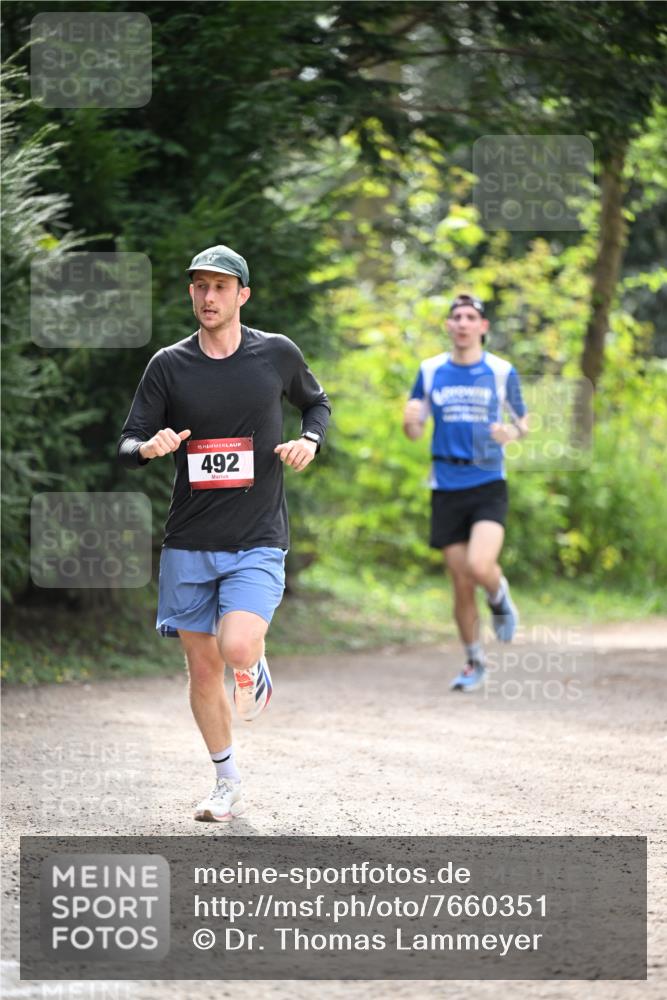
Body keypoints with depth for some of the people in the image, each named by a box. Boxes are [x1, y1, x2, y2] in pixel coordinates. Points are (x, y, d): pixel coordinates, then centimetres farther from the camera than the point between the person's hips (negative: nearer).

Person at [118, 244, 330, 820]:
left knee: (236, 647, -23)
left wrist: (309, 440, -2)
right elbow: (128, 444, 1)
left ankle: (256, 672, 15)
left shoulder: (277, 354, 0)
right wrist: (149, 448, -23)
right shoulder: (169, 365, 0)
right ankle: (228, 785, 23)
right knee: (202, 667, 7)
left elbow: (316, 403, 19)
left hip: (258, 540, -2)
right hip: (189, 542, 2)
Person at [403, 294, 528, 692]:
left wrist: (512, 432, -13)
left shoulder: (502, 372, 1)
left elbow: (524, 423, 11)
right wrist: (411, 420, -12)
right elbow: (415, 431, 12)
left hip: (488, 484, -2)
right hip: (447, 490, 2)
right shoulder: (431, 371, 6)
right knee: (461, 584, 4)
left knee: (479, 566, -24)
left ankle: (500, 597, 12)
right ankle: (475, 663, 20)